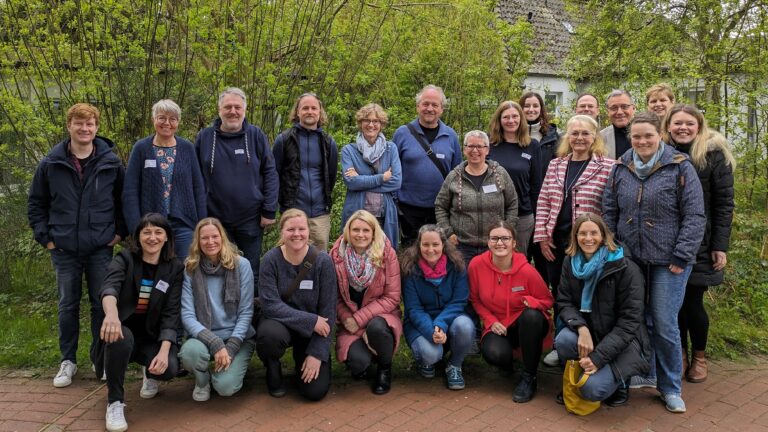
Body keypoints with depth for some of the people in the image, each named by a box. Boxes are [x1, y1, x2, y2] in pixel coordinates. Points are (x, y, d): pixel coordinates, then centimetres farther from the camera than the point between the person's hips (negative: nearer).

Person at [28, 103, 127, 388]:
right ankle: (68, 361, 22)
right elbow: (36, 203, 8)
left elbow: (124, 200, 8)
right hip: (64, 250, 1)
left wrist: (120, 232, 2)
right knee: (67, 305, 9)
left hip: (100, 248, 0)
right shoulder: (51, 163, 0)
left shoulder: (111, 163, -1)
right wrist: (44, 237, 1)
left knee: (102, 304, 6)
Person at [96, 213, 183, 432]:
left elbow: (171, 313, -8)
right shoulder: (124, 259, -6)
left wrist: (164, 350, -24)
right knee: (120, 337, -36)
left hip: (152, 337, 1)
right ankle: (114, 401, -14)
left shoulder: (175, 268, -2)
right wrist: (111, 313, -53)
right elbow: (109, 287, -28)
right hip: (123, 331, -1)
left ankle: (148, 373, 14)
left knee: (168, 368, -27)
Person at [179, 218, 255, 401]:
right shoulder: (190, 270, -5)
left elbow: (246, 312, -6)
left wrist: (231, 348, -17)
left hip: (237, 337, -1)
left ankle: (234, 366, 13)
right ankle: (202, 379, 2)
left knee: (225, 386, -25)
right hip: (204, 337, 1)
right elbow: (187, 316, -10)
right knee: (190, 351, -34)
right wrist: (215, 344, -23)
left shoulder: (241, 265, -6)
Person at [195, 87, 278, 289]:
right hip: (215, 218, 1)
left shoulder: (256, 135, -1)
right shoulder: (205, 137, 1)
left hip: (251, 219, -1)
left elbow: (270, 173, -2)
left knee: (251, 272, 11)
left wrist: (269, 211, -7)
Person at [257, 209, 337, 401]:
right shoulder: (271, 259, -14)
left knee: (315, 391, -12)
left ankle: (302, 359, 24)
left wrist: (317, 353, -15)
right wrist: (311, 320, -24)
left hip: (313, 332, 1)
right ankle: (273, 369, 0)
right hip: (280, 322, 0)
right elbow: (270, 304, -19)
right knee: (271, 334, -36)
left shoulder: (323, 261, -14)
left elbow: (328, 312, -12)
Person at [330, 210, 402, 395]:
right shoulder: (337, 255, -7)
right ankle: (359, 366, 13)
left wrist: (359, 319, -19)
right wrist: (360, 331, -16)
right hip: (350, 322, 0)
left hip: (381, 317, 0)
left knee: (376, 327, -36)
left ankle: (385, 367, -1)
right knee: (358, 361, -29)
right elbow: (336, 298, -5)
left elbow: (392, 298, -9)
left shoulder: (387, 254, -10)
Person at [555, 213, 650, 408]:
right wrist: (581, 328, -25)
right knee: (563, 340, -31)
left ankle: (619, 380, 11)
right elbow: (565, 302, -2)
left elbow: (629, 320, -17)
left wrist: (598, 357, -24)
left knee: (593, 389, -25)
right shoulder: (570, 263, -1)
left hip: (623, 339, -4)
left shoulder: (626, 268, -15)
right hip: (589, 332, 4)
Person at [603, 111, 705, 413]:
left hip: (667, 261, -4)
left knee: (664, 324, -1)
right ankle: (644, 373, 31)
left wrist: (682, 257, -12)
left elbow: (694, 216, -7)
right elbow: (609, 213, 9)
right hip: (630, 258, 4)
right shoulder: (620, 169, 6)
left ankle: (671, 387, 16)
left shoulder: (679, 168, -5)